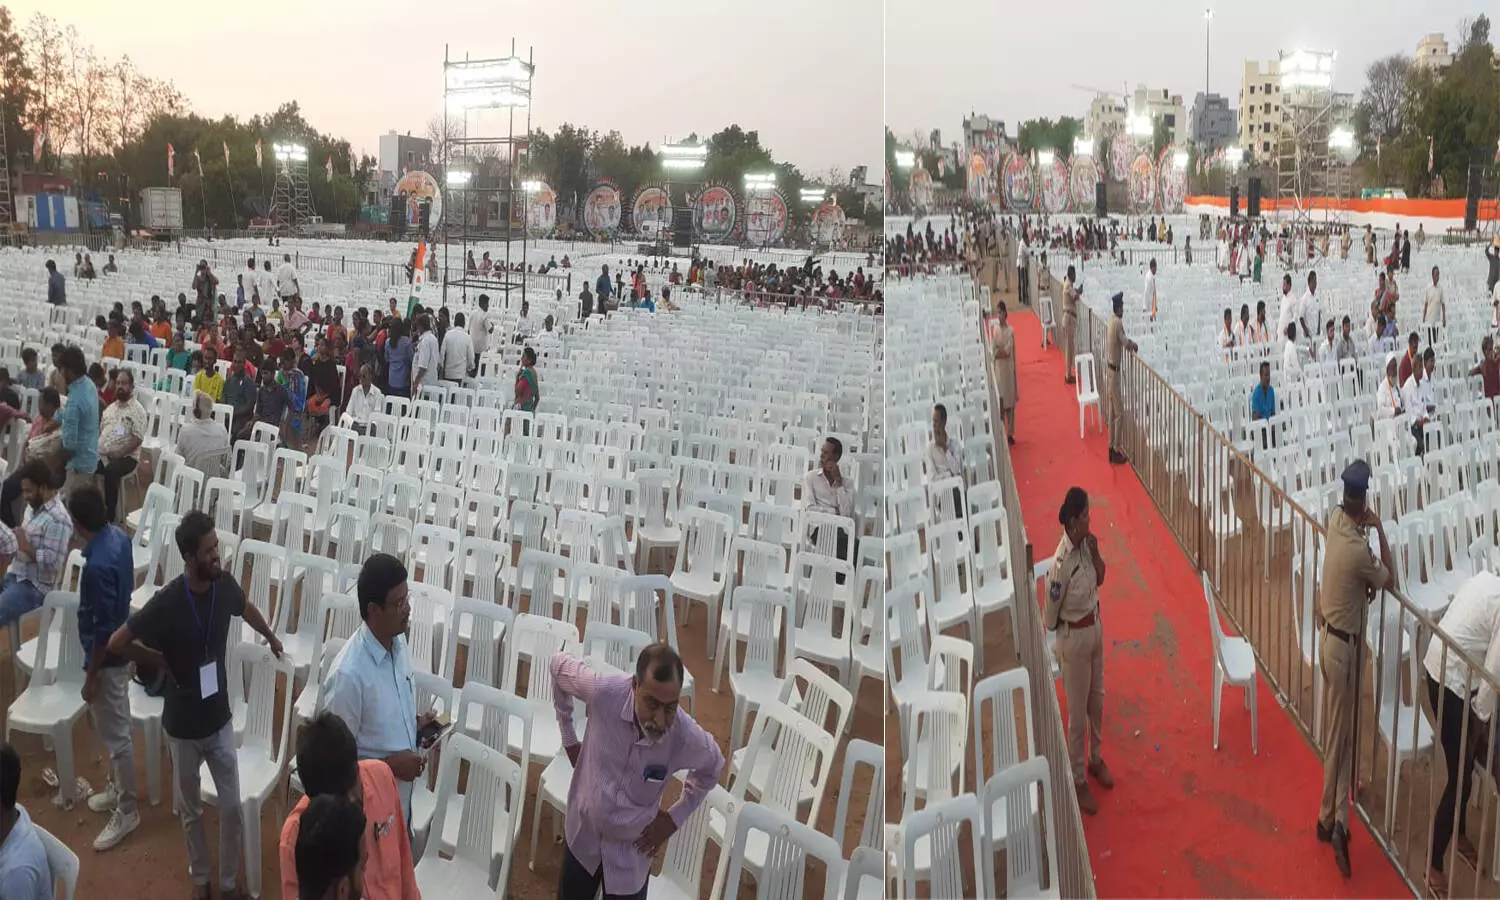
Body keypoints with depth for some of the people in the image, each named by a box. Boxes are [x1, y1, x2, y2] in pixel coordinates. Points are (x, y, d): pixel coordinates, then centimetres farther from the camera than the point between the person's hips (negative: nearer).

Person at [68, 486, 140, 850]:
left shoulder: (97, 566, -32)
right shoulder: (119, 537, -5)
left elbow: (103, 629, -26)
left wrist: (92, 676, -18)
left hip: (107, 657, -9)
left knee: (116, 735, 5)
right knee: (114, 728, 25)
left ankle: (127, 811, 20)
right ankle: (118, 788, 42)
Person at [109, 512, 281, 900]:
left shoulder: (225, 585, -11)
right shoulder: (167, 603, -25)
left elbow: (246, 609, 15)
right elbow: (116, 643, -15)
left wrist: (271, 636, 31)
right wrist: (160, 662, -9)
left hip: (220, 718, 3)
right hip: (183, 725, -3)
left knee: (232, 805, 7)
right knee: (191, 809, 17)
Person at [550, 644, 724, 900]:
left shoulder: (688, 737, -29)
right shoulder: (604, 691, -30)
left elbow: (712, 768, -3)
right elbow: (558, 665, -8)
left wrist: (674, 818, -4)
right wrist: (569, 738, -3)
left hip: (631, 850, -1)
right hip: (583, 835, 2)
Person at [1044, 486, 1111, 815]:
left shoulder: (1086, 543, -8)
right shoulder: (1061, 563, -30)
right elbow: (1049, 614, -20)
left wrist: (1095, 553, -11)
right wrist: (1065, 628, 1)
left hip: (1096, 628, 7)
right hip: (1074, 639, -7)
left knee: (1096, 701, 24)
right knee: (1078, 713, 8)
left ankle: (1095, 759, 46)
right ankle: (1078, 780, 26)